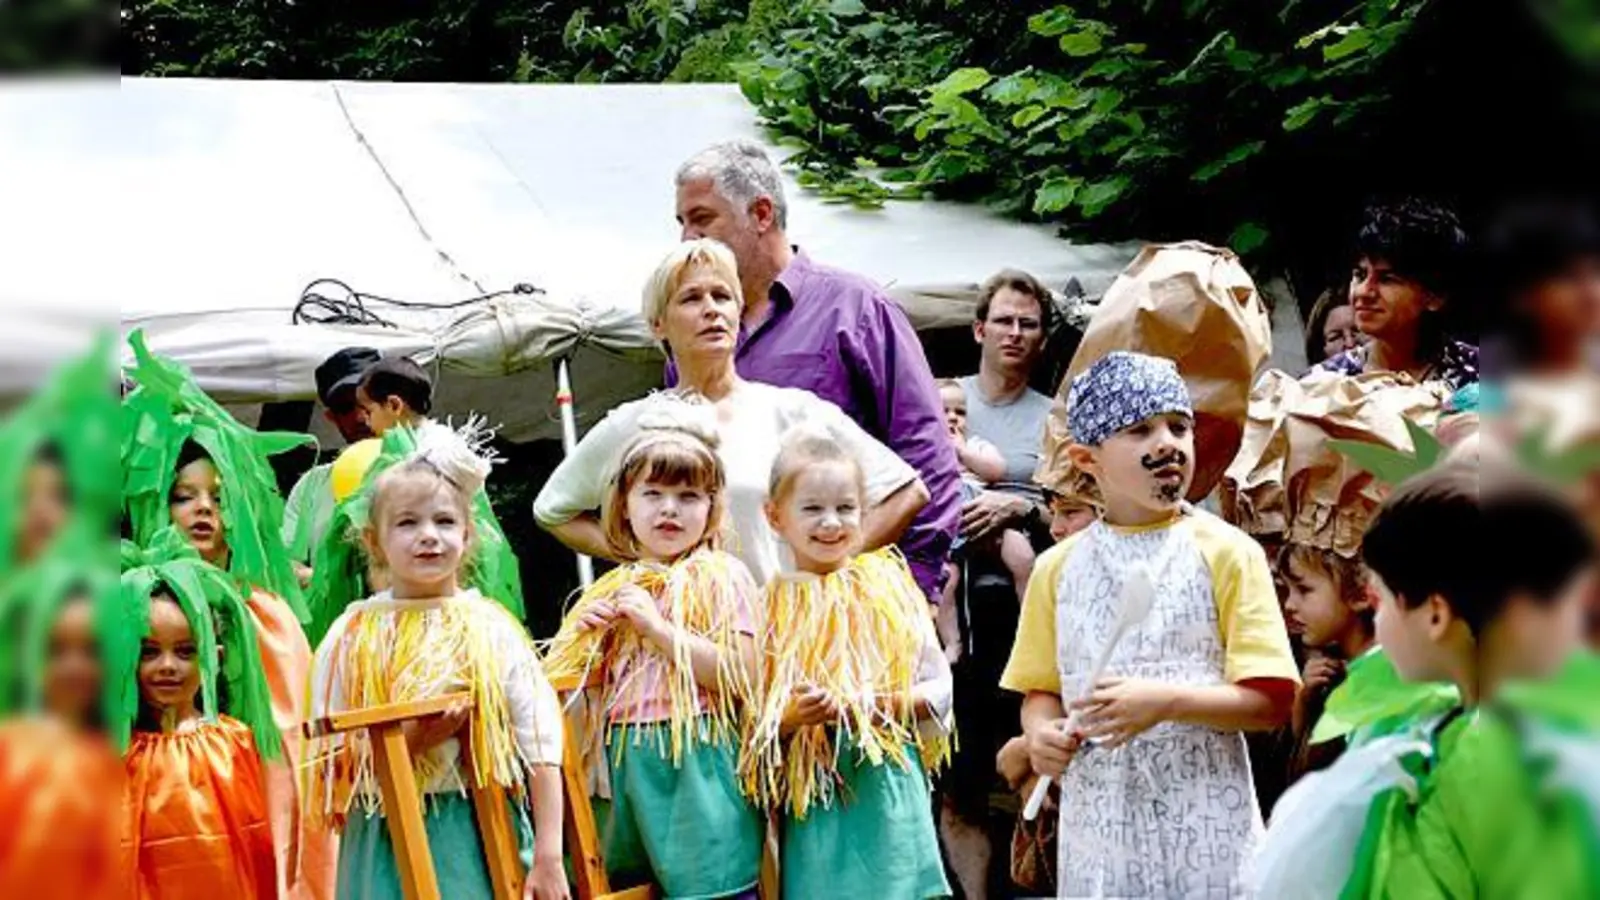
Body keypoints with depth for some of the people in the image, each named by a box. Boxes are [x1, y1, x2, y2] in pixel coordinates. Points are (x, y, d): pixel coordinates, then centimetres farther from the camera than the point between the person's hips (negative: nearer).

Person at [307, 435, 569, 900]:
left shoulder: (493, 630, 0)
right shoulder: (353, 636, 0)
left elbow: (540, 742, -1)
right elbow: (331, 754, -3)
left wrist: (549, 856, -5)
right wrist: (408, 739, -19)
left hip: (482, 832, 0)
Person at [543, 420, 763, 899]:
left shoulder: (721, 577, -3)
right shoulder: (615, 589, 14)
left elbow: (740, 677, -14)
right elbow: (564, 678, 21)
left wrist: (657, 626, -15)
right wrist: (591, 634, 1)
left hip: (697, 766, -6)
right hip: (630, 769, 6)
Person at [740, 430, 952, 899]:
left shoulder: (891, 586, 4)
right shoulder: (771, 606, 1)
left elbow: (939, 685, 4)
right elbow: (751, 726, 1)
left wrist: (882, 704, -12)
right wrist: (792, 717, -18)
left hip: (889, 786, 1)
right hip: (810, 799, 0)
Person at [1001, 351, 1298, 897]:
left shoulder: (1225, 552, -3)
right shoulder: (1058, 567, 8)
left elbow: (1270, 699, -7)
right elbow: (1041, 689, 15)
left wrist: (1166, 701, -19)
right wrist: (1042, 730, -7)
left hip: (1206, 824, -3)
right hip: (1098, 825, 3)